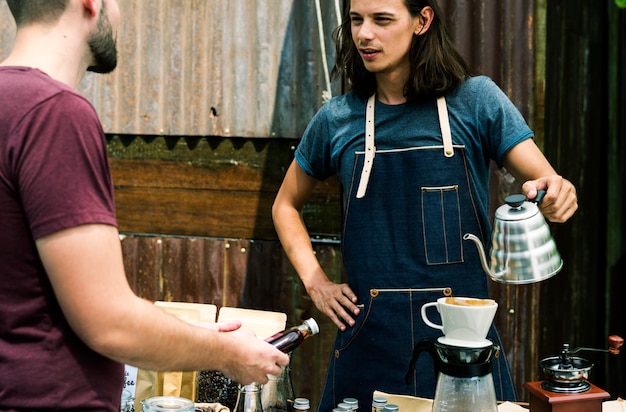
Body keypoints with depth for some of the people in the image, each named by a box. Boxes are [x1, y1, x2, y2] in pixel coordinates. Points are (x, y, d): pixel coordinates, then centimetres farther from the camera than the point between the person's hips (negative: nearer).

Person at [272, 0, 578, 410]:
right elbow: (286, 206, 18)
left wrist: (556, 195, -28)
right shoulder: (337, 119, 4)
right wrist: (315, 281, 5)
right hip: (370, 336, 2)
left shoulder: (476, 100, -2)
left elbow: (549, 185, -5)